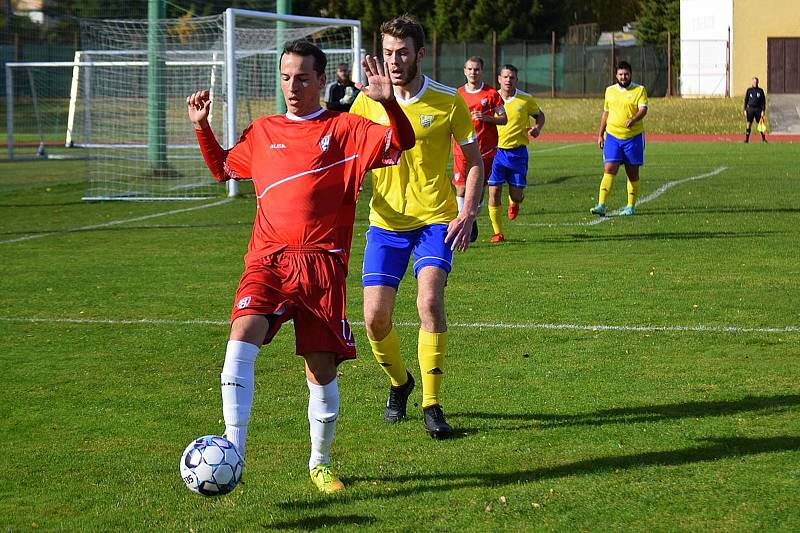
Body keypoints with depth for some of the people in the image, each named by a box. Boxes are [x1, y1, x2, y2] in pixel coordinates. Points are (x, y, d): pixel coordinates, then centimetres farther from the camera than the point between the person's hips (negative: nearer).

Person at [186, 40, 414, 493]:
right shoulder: (262, 132, 17)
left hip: (322, 264, -2)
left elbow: (402, 143, -6)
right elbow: (223, 168, 33)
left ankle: (321, 463, 24)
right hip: (267, 260, 2)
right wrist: (202, 127, 19)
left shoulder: (345, 129, 5)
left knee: (322, 369, 2)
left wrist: (388, 102, -22)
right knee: (242, 339, -24)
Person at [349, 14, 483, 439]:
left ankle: (432, 405, -11)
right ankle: (399, 383, 29)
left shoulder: (448, 101, -4)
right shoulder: (367, 103, 0)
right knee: (375, 317, -3)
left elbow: (474, 161, 5)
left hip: (436, 219, -2)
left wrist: (467, 215, -7)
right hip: (385, 223, 2)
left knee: (429, 299, -23)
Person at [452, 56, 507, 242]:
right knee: (461, 189, -10)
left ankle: (473, 220, 27)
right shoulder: (458, 94, 7)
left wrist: (486, 118, -15)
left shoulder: (491, 93, 0)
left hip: (485, 149, -1)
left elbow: (503, 119, 1)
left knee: (479, 189, 5)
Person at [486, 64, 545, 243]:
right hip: (496, 150, 0)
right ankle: (498, 233, 3)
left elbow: (539, 115, 15)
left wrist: (537, 128, -5)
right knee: (494, 191, -8)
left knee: (517, 194, 2)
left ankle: (514, 202, 42)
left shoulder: (526, 99, -1)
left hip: (518, 152, 0)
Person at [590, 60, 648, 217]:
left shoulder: (639, 90, -2)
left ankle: (631, 206, 17)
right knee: (609, 170, -9)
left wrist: (633, 120, -35)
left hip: (633, 137, -2)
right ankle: (601, 205, -15)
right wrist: (600, 134, 16)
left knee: (632, 173, 6)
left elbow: (643, 109, -15)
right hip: (612, 136, 2)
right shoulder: (610, 91, 11)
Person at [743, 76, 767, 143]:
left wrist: (763, 110, -3)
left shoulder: (760, 91, 6)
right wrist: (745, 110, 1)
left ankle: (763, 138, 9)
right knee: (749, 124, -3)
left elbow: (763, 101, 5)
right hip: (750, 108, 1)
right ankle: (747, 139, 0)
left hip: (758, 109, -1)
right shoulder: (749, 90, 8)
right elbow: (746, 100, 9)